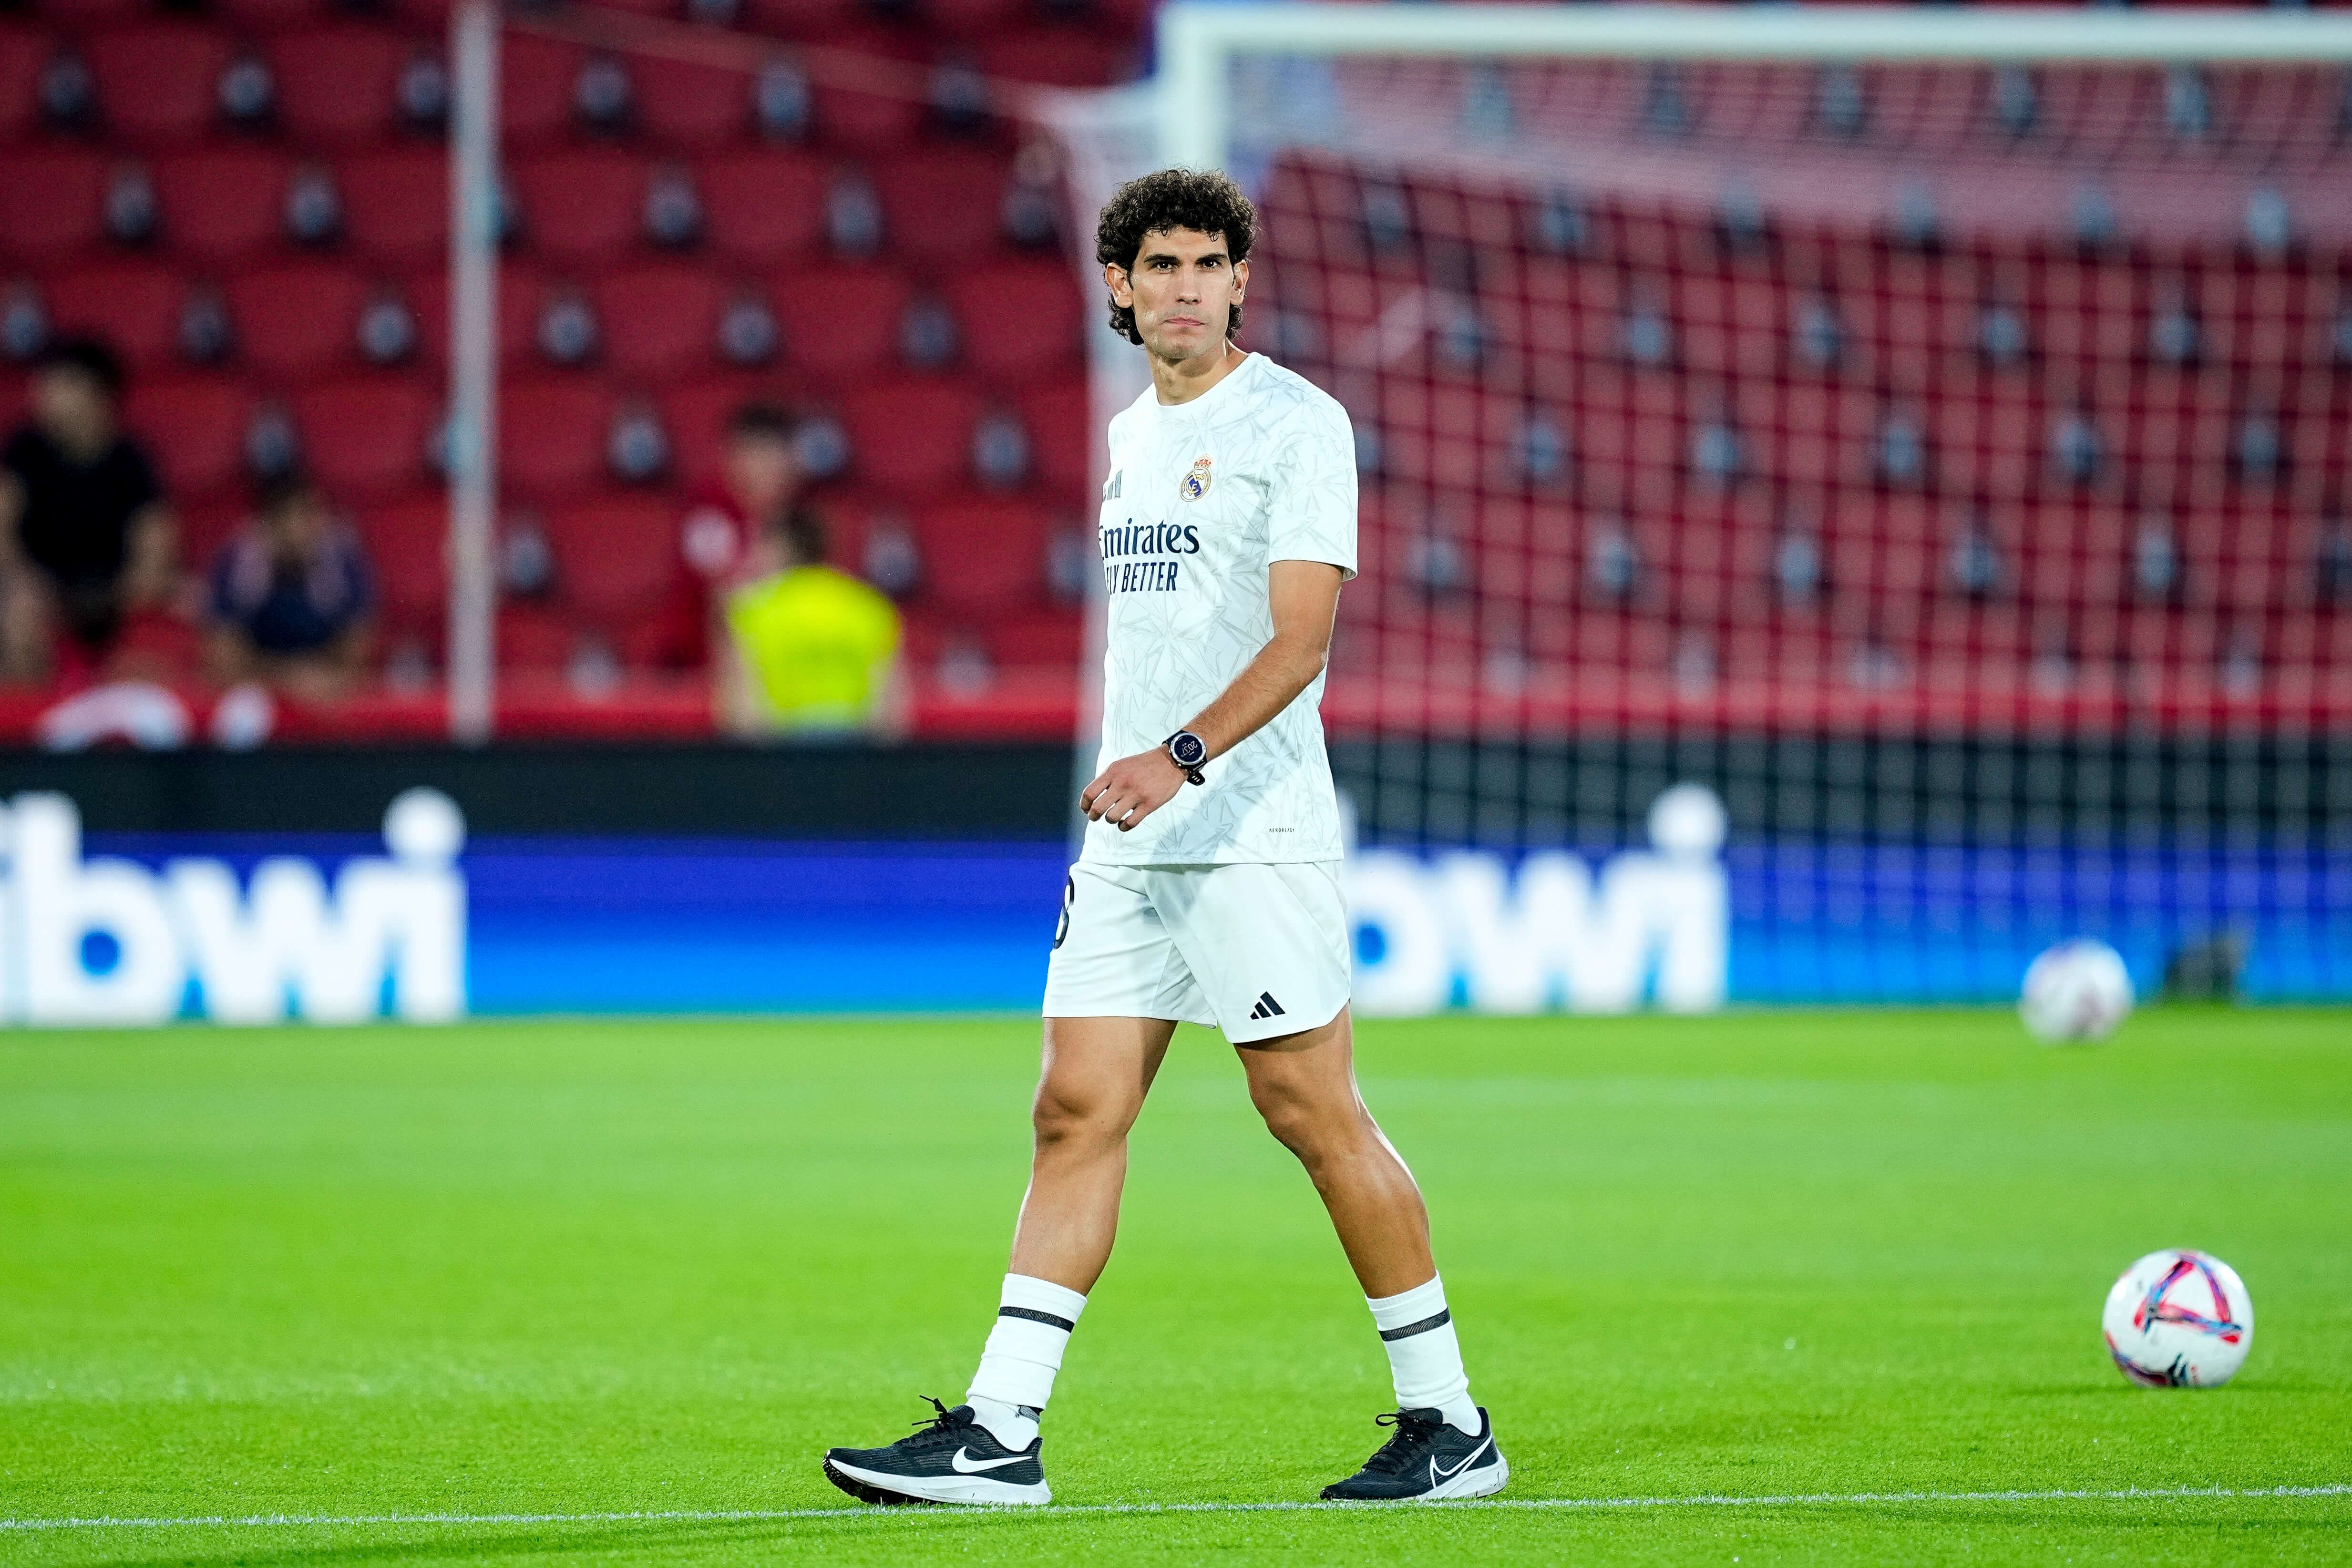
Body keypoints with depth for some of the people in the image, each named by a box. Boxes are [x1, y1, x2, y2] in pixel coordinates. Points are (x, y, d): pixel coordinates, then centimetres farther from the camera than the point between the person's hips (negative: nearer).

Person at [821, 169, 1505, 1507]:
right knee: (1078, 1111, 1)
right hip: (1129, 841, 7)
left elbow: (1299, 642, -17)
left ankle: (1450, 1424, 6)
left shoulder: (1296, 424, -8)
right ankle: (1001, 1434, -1)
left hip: (1257, 832, -7)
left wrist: (1180, 758, -29)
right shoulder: (1130, 434, 16)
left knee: (1318, 1117, -4)